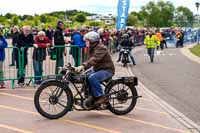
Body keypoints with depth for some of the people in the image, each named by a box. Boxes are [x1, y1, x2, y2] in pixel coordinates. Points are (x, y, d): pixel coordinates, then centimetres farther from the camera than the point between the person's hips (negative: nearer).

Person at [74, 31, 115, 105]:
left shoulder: (101, 48, -18)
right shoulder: (92, 48, 14)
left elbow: (94, 59, -33)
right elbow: (90, 60, 11)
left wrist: (83, 66, -45)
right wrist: (81, 67, -7)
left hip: (107, 70, -10)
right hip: (98, 70, 10)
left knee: (92, 78, -32)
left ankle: (101, 98, -23)